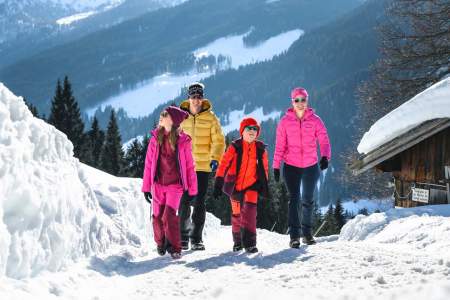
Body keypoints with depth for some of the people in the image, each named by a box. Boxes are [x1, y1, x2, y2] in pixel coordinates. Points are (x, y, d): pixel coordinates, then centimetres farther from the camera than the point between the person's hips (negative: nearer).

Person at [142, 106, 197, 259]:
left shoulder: (183, 140, -4)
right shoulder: (155, 138, 3)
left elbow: (189, 166, 0)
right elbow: (149, 164, 6)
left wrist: (192, 189, -1)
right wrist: (146, 187, 5)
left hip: (175, 185, -3)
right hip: (158, 184, 3)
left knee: (169, 215, -16)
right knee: (158, 217, 5)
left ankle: (174, 248, -3)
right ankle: (161, 245, 28)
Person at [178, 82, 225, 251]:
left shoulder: (210, 118, -1)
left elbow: (219, 141, -1)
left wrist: (215, 159, -14)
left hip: (203, 166, -1)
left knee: (199, 203, 0)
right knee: (184, 202, 2)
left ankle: (196, 238, 6)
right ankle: (183, 237, 13)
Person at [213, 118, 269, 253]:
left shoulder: (260, 148, 1)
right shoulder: (235, 147, -7)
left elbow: (264, 167, 11)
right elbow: (223, 164, -6)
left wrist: (264, 186, 11)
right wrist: (218, 184, -10)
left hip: (252, 185, 0)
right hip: (235, 185, 0)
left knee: (249, 211, -17)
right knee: (237, 213, 11)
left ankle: (249, 242, -15)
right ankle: (238, 241, 30)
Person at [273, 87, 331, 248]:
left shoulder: (315, 120, -1)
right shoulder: (285, 121, -1)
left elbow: (324, 140, -9)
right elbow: (280, 145, 0)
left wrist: (325, 156, -27)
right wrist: (276, 166, -3)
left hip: (311, 166, 1)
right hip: (291, 166, -1)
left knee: (308, 200, 12)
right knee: (294, 199, -8)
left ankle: (307, 233, 26)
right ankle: (294, 236, -8)